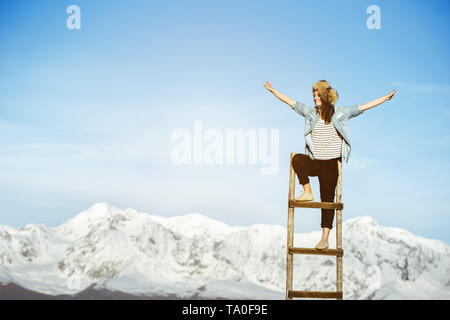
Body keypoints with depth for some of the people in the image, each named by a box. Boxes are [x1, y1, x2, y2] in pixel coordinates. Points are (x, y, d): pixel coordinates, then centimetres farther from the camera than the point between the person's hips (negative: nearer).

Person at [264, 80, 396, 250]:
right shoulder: (310, 112, 7)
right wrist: (273, 91, 10)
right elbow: (291, 102, 11)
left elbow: (363, 107, 0)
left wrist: (385, 98, -5)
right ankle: (307, 192, -13)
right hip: (313, 162, 2)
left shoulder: (340, 112, 1)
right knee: (297, 159, -31)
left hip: (331, 163, -2)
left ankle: (325, 238, 1)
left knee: (328, 200, -3)